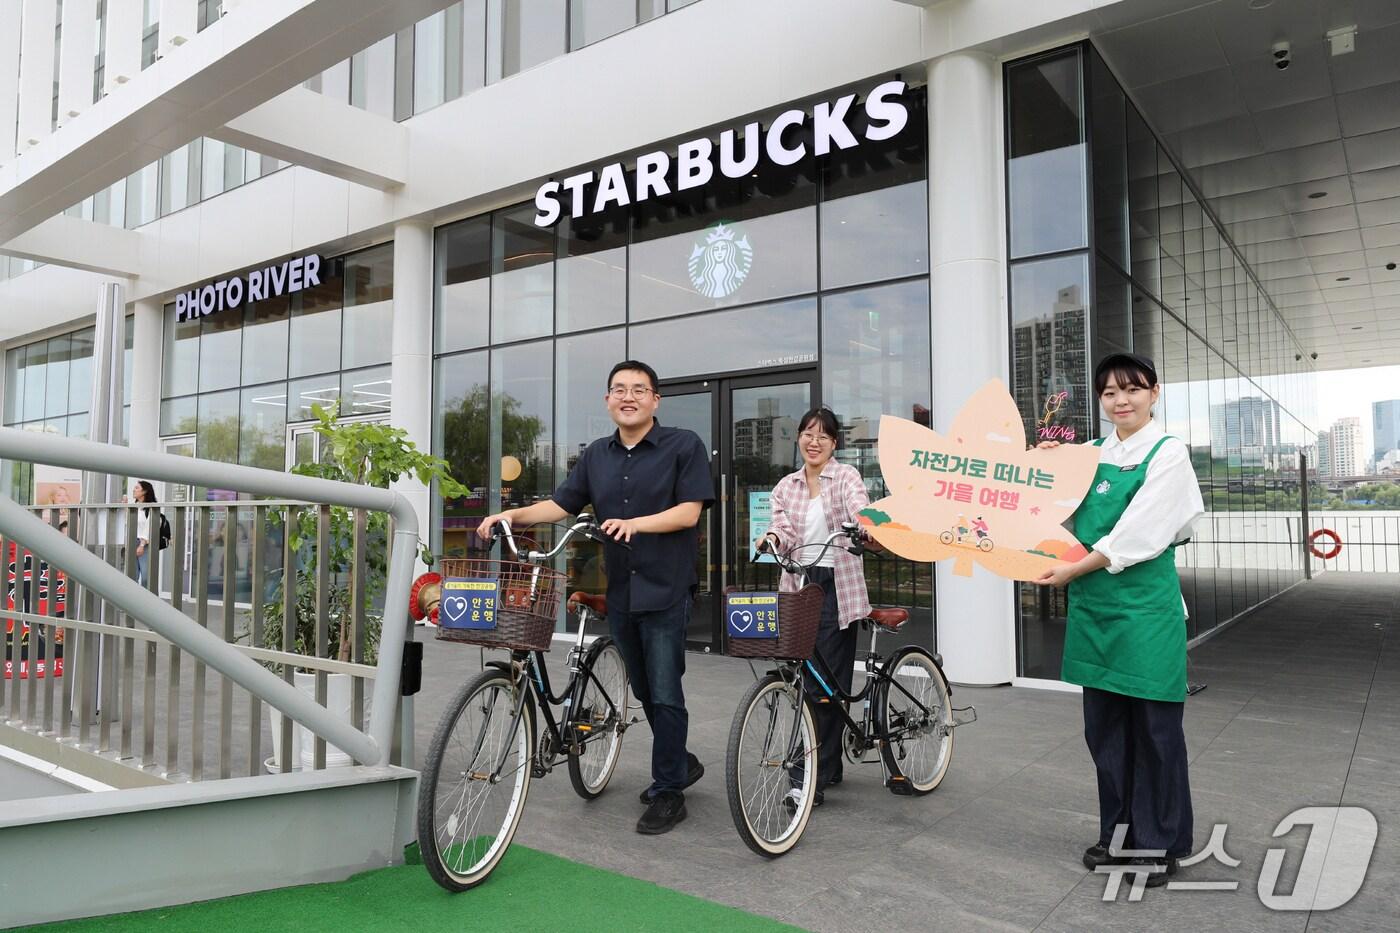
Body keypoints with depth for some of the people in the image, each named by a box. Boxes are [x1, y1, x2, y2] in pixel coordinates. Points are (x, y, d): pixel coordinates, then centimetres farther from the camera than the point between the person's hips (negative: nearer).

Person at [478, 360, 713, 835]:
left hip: (666, 589, -6)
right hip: (619, 591, 6)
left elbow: (689, 511, -11)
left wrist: (634, 523, -24)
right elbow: (561, 504, 10)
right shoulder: (596, 455, 13)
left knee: (665, 693, -2)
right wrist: (514, 515, -6)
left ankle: (668, 792, 11)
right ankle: (680, 763, 35)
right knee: (643, 691, 15)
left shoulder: (684, 445, -4)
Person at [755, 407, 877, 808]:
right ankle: (830, 766, 27)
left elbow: (860, 510, -19)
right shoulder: (786, 486, 12)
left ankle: (815, 779, 2)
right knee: (809, 680, 11)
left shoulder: (846, 476, 0)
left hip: (837, 586, -5)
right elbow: (785, 531, 0)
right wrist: (771, 538, -24)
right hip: (799, 585, 5)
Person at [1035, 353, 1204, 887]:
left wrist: (1075, 569, -13)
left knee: (1154, 725, 4)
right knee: (1104, 723, 12)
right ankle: (1119, 832, 27)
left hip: (1146, 603, -5)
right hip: (1093, 604, 5)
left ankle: (1162, 842, 19)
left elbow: (1138, 533, -13)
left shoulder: (1169, 453, -4)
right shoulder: (1092, 454, 11)